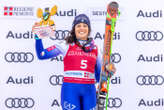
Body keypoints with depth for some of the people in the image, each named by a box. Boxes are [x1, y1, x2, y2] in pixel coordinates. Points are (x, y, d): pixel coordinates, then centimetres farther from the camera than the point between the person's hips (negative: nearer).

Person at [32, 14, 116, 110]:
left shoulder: (95, 49, 13)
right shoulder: (66, 46, 4)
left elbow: (98, 76, 17)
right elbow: (41, 55, 1)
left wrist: (108, 72, -1)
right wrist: (38, 36, -8)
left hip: (89, 91, 3)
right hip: (70, 90, -3)